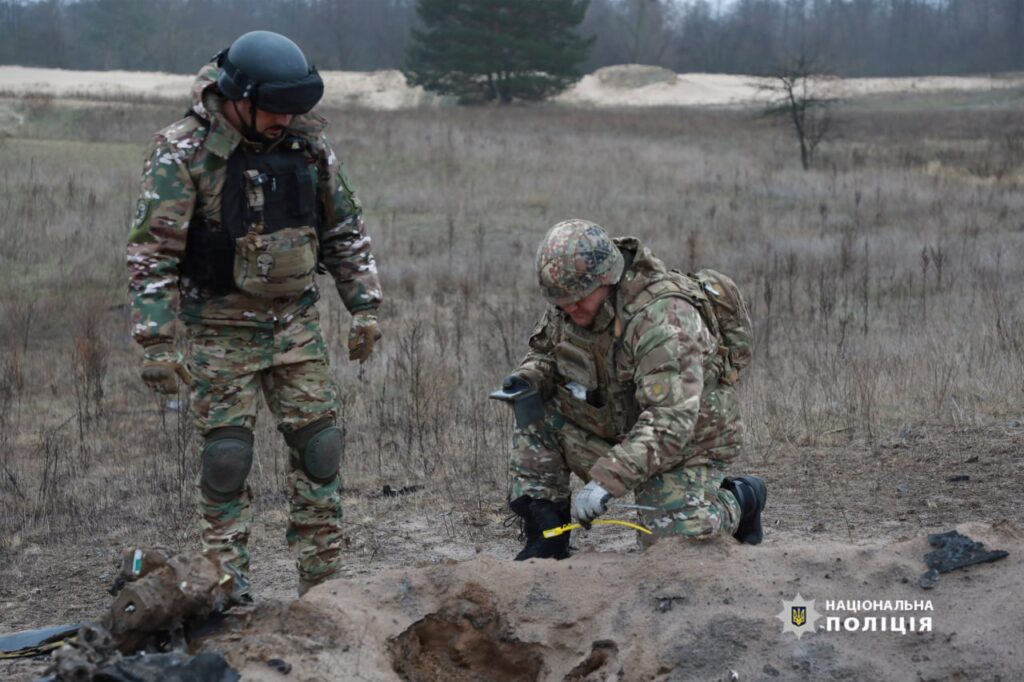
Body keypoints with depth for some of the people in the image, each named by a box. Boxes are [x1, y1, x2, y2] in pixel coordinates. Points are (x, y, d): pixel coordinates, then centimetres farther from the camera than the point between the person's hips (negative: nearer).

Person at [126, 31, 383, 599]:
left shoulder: (306, 142, 0)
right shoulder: (183, 152, -15)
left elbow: (344, 229, 11)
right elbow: (150, 253, -15)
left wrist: (364, 306, 6)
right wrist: (156, 343, -19)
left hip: (295, 323, 4)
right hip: (221, 331, -4)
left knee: (319, 445, 3)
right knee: (226, 455, -1)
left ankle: (322, 581, 13)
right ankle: (228, 589, 12)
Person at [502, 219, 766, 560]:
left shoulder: (663, 318, -34)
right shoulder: (569, 304, -10)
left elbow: (670, 424, -39)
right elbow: (546, 349, 12)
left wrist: (607, 481, -46)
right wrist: (529, 377, -14)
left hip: (687, 440, -7)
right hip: (616, 425, 7)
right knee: (534, 411, -8)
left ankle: (738, 500, 11)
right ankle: (544, 537, -4)